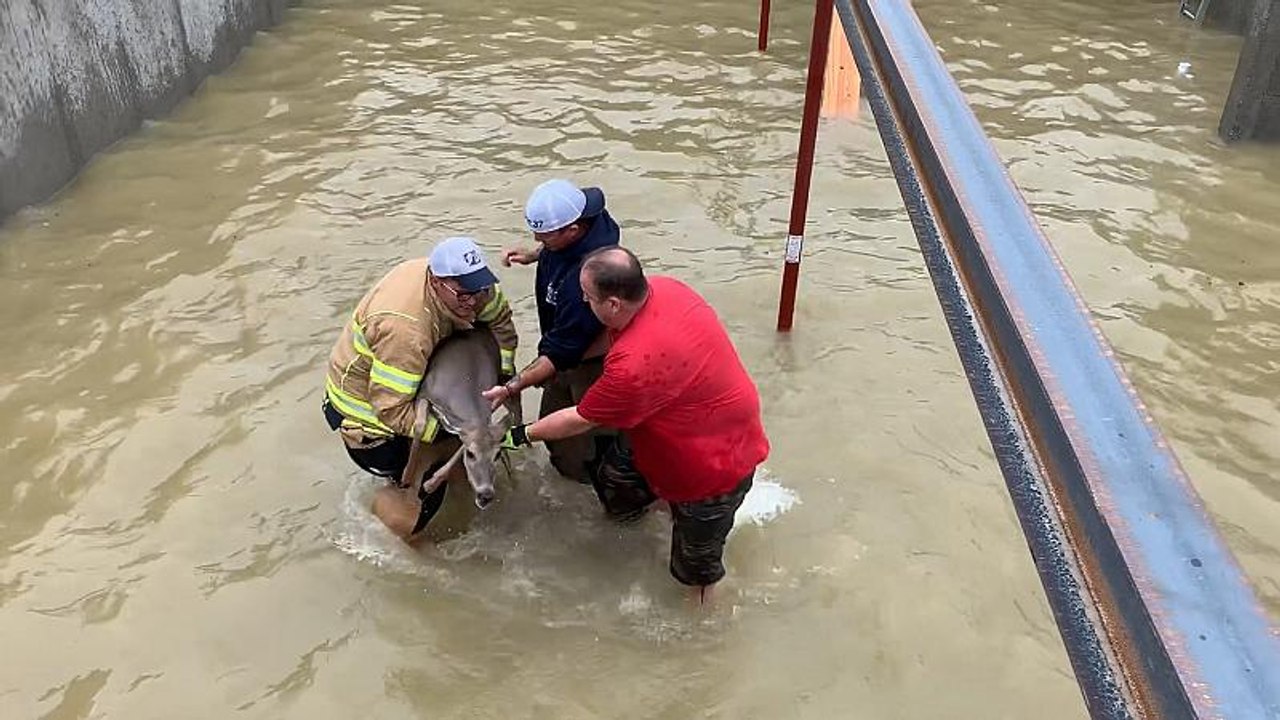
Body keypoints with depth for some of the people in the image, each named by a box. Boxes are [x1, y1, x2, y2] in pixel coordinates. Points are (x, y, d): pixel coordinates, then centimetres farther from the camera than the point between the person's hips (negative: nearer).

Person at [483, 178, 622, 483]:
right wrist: (534, 255, -5)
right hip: (565, 338, 9)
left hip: (589, 359, -9)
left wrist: (511, 388, -31)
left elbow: (560, 354, -34)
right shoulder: (583, 214, -18)